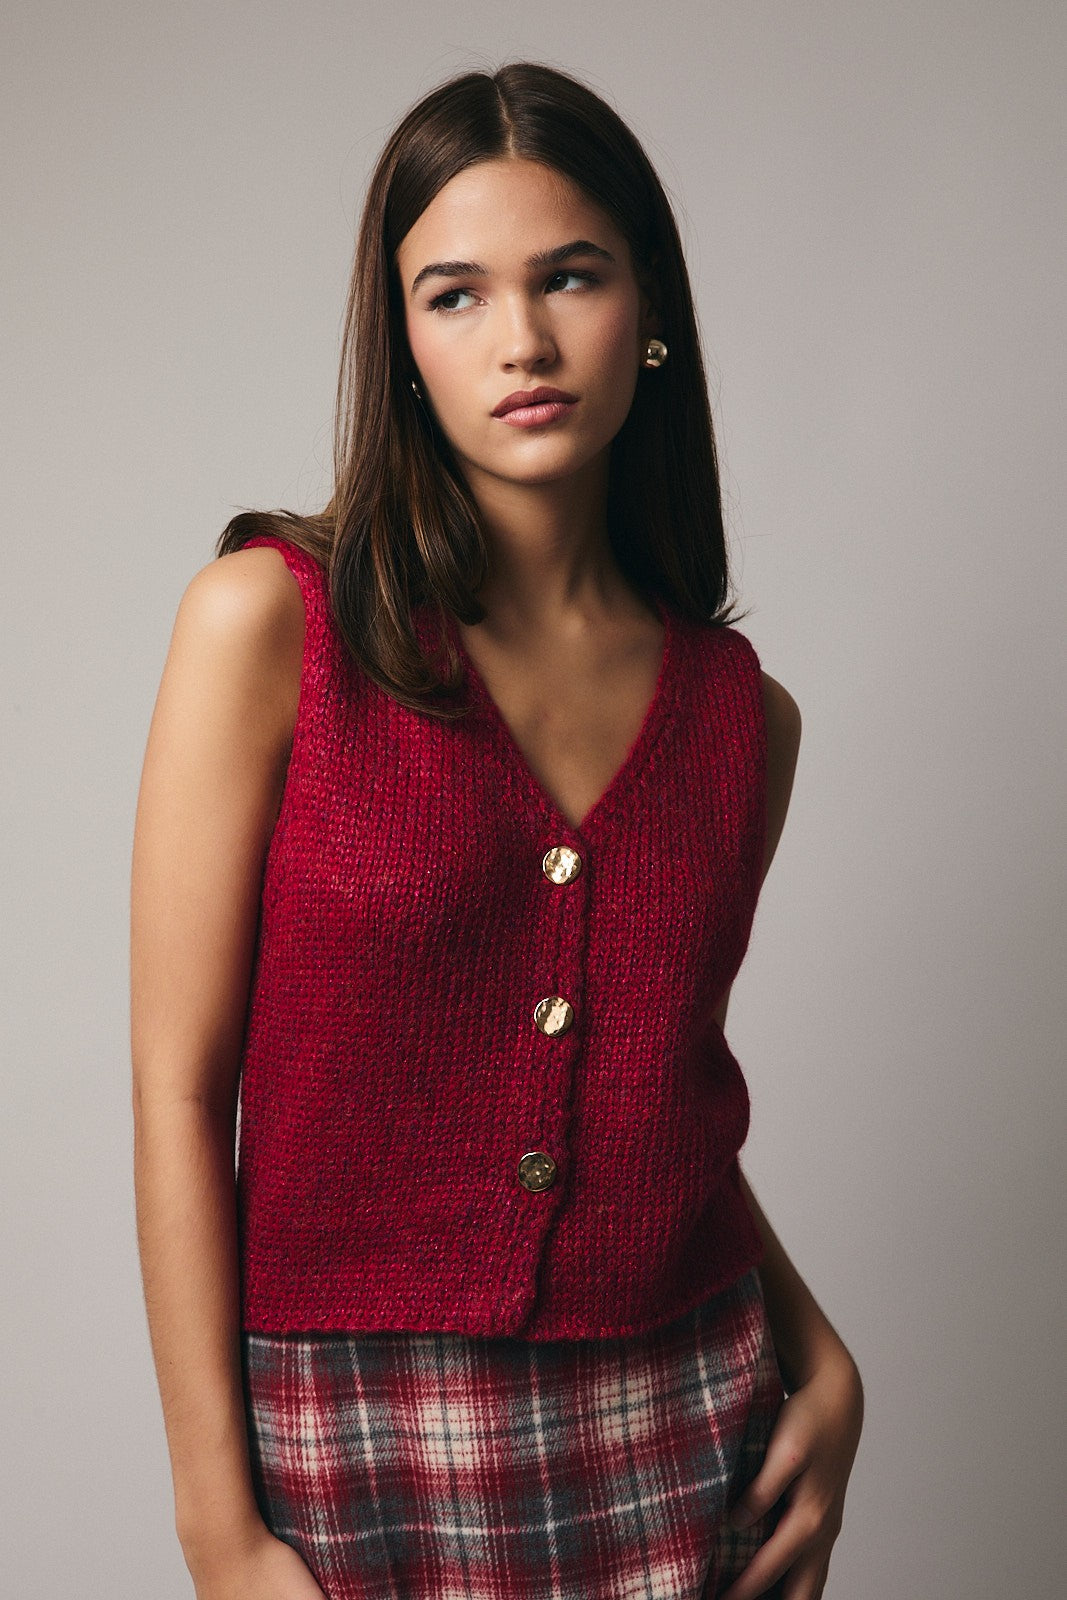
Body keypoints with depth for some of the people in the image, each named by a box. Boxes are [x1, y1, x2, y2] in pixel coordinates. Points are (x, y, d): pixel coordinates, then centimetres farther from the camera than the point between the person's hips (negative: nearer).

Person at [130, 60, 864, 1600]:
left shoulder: (744, 714, 1)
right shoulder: (267, 620, -10)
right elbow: (181, 1089, -10)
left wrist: (823, 1359, 1)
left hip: (684, 1448, 3)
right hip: (358, 1452, -3)